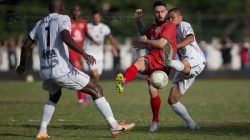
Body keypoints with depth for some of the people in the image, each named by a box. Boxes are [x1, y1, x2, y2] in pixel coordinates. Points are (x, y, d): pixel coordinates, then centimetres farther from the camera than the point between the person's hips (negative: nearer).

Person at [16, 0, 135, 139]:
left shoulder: (40, 24, 16)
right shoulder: (62, 19, -2)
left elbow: (26, 45, 21)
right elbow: (66, 37, -22)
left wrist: (22, 64, 37)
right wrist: (84, 54, -26)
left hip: (45, 72, 6)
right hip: (62, 70, -6)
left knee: (54, 96, 35)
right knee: (96, 90, 3)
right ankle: (114, 126, -5)